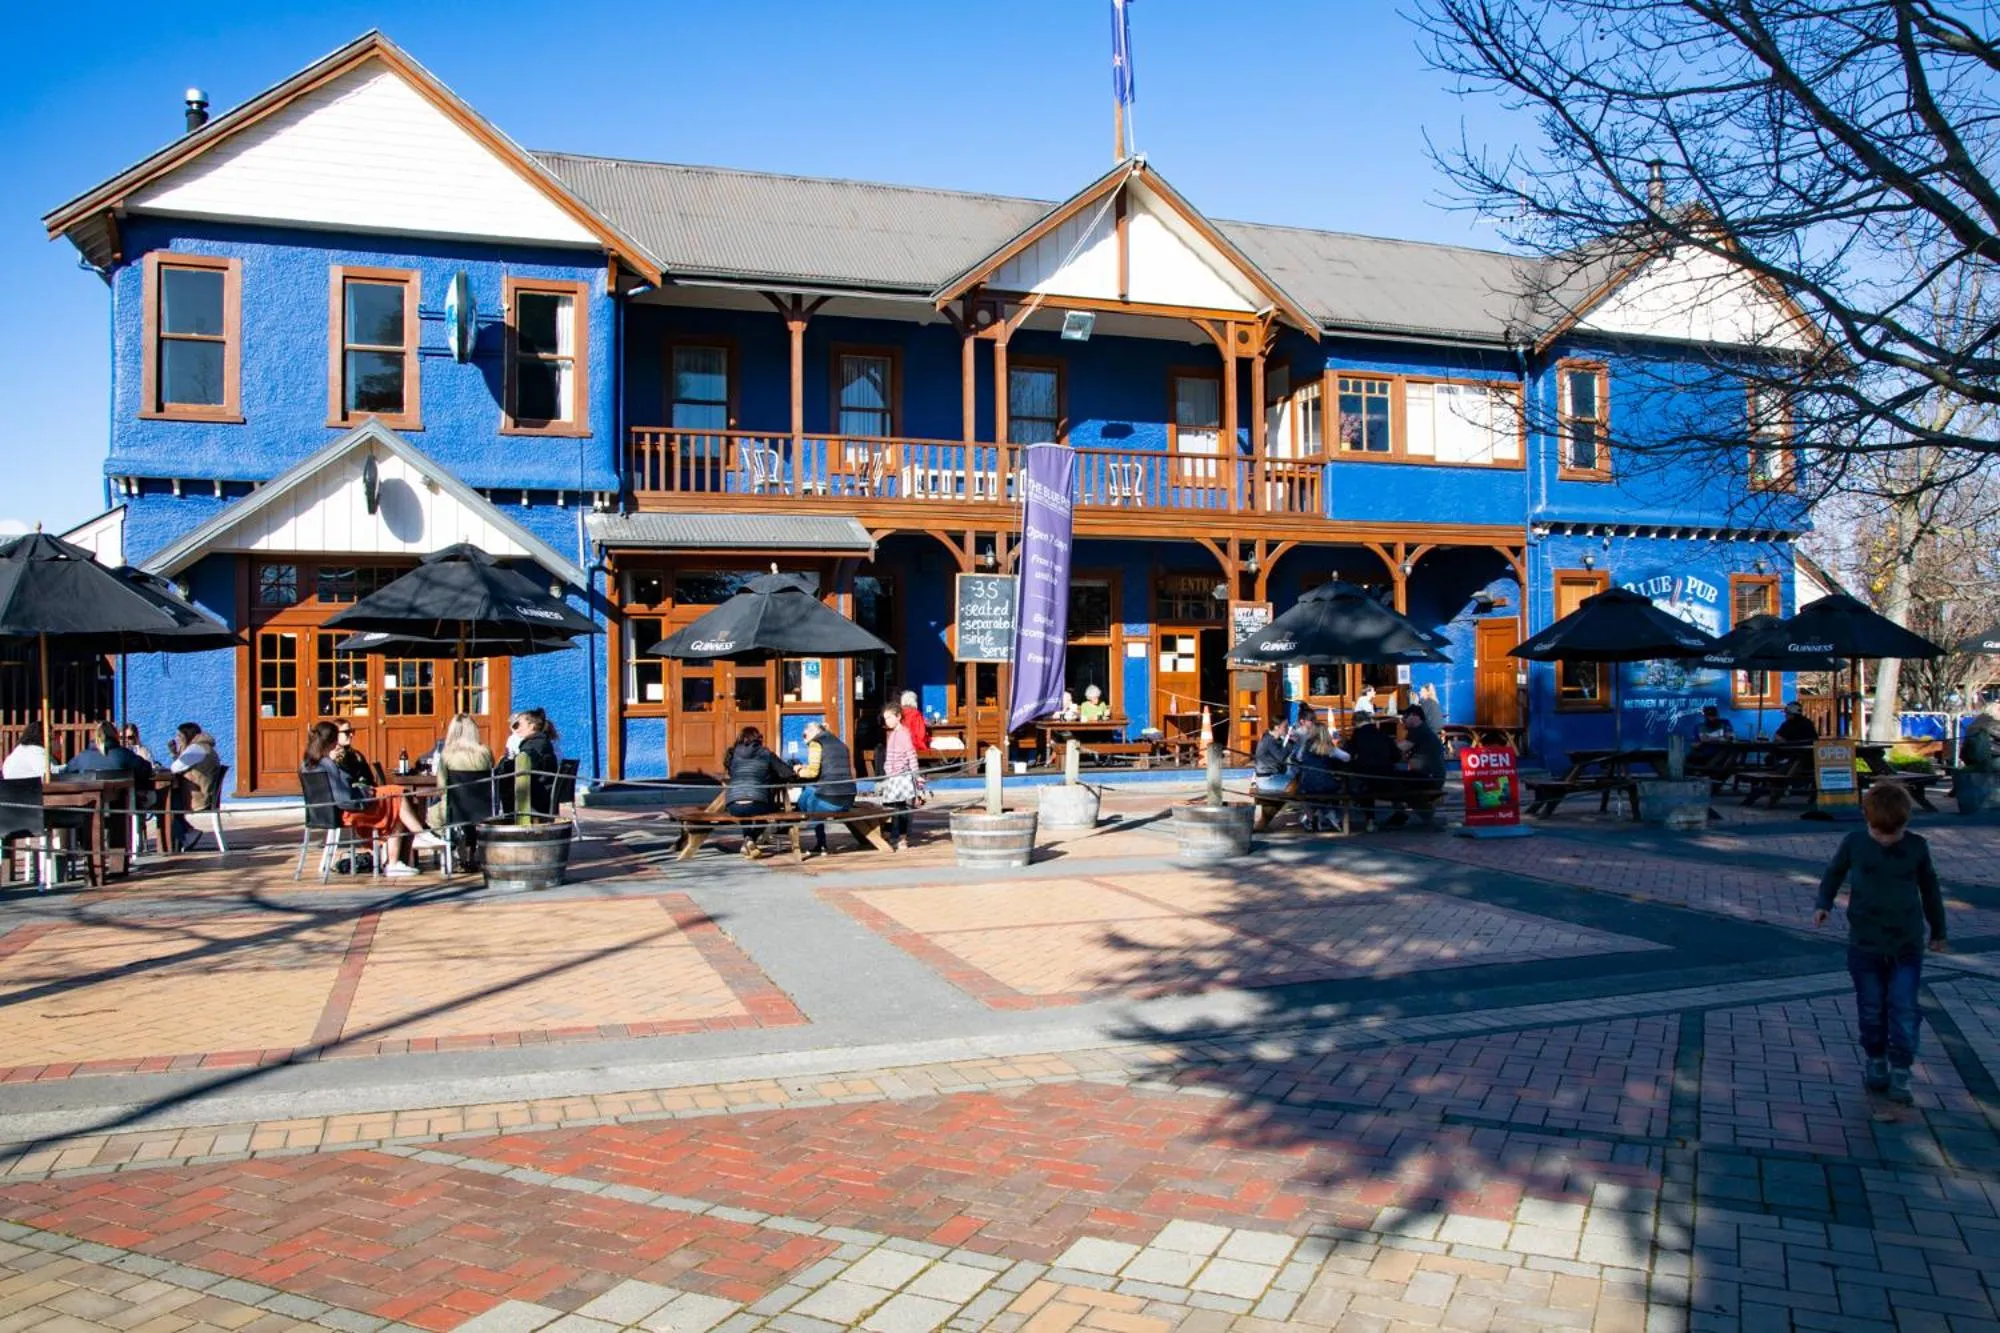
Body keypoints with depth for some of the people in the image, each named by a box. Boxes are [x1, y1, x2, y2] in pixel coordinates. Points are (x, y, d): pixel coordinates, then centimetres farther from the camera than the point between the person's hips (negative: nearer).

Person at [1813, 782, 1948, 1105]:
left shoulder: (1917, 847, -4)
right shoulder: (1854, 843, -6)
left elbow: (1930, 888, 10)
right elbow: (1834, 873, 10)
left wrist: (1938, 931, 18)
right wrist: (1823, 903, -6)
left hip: (1907, 944, 0)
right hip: (1865, 943, 0)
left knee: (1904, 1009, -2)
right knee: (1871, 1008, 8)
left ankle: (1900, 1073, 7)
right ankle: (1876, 1062, 25)